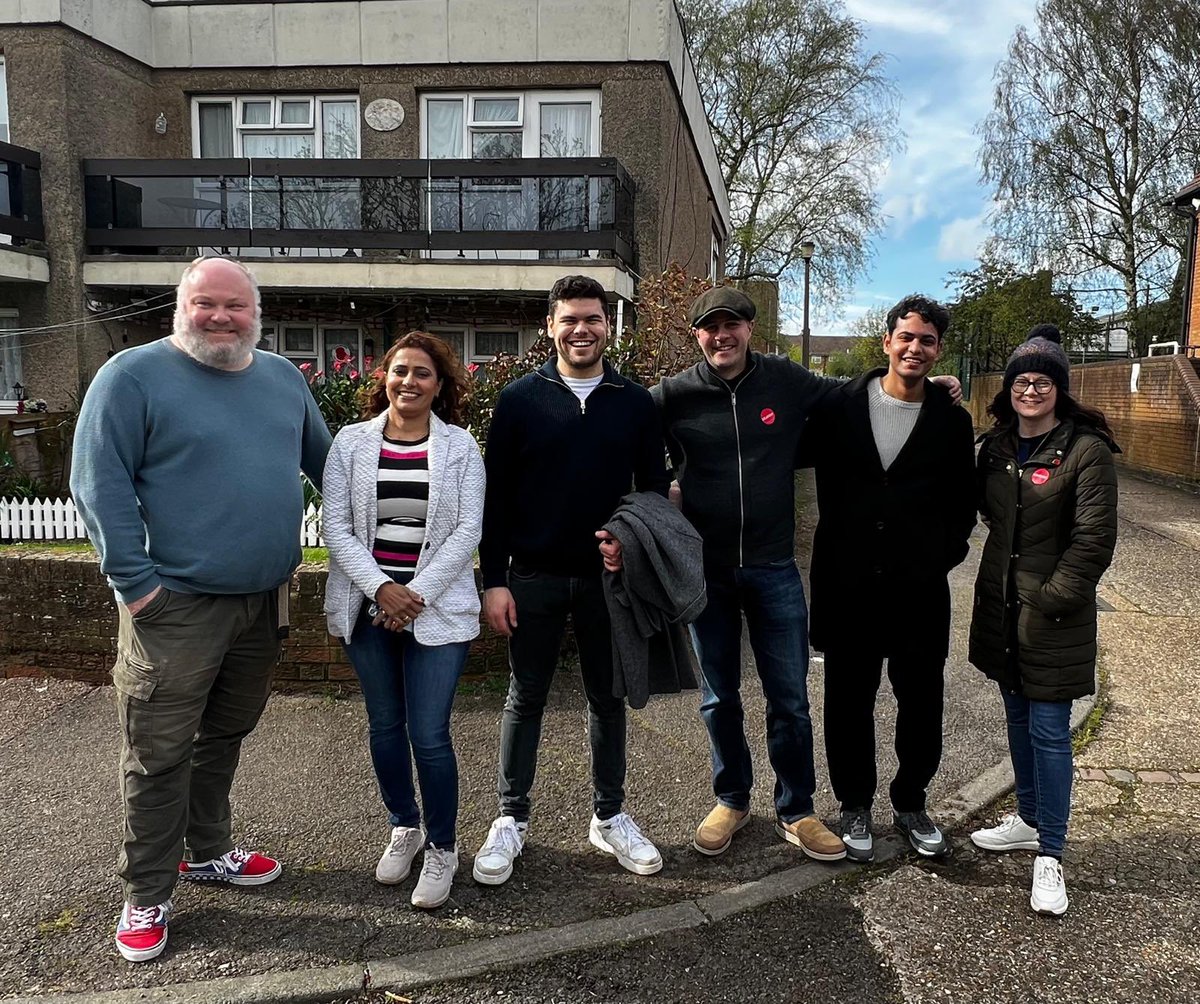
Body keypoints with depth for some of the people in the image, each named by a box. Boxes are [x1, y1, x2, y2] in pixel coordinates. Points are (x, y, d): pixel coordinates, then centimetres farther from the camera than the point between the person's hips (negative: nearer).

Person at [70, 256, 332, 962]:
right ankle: (147, 895, 21)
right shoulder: (134, 375, -8)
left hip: (264, 601, 6)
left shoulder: (284, 378, 10)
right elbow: (99, 484, -11)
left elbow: (324, 459, 20)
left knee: (226, 734, 19)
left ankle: (207, 850, 38)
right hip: (177, 606, -5)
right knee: (159, 754, 4)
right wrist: (136, 581, -15)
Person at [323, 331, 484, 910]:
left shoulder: (460, 447, 0)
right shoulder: (351, 442, 4)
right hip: (367, 606, 2)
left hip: (437, 609, -2)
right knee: (385, 725, 14)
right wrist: (381, 588, -14)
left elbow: (467, 530, -5)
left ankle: (441, 848, 17)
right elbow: (335, 526, -2)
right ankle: (403, 827, 36)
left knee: (429, 735, -4)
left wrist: (417, 593, -13)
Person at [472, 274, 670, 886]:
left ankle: (609, 817, 27)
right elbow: (495, 495, -2)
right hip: (534, 577, -1)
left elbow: (655, 487, 7)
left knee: (608, 698, 12)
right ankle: (512, 818, 24)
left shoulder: (635, 402, 4)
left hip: (608, 577, 2)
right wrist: (494, 580, -7)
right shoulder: (520, 399, -1)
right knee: (525, 698, 8)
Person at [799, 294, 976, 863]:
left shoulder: (952, 420, 3)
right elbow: (795, 454, 9)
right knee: (848, 701, 10)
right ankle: (855, 806, 30)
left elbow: (963, 501, 9)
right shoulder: (841, 406, -1)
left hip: (920, 589, 1)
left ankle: (911, 804, 33)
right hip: (847, 585, 0)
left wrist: (945, 555, -2)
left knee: (921, 703, 11)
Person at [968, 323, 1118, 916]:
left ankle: (1049, 855, 10)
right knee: (1018, 718, 18)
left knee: (1049, 731, -1)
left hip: (1053, 616, -6)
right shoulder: (995, 446, 7)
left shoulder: (1086, 450, -12)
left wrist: (1050, 598, -15)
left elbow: (1093, 540, -15)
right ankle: (1029, 820, 34)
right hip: (1000, 605, 6)